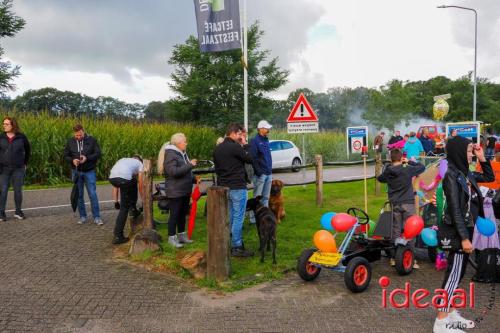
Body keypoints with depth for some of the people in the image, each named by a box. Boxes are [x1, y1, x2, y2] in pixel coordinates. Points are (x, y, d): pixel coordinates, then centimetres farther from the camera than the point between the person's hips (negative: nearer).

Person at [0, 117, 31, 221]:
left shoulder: (21, 137, -2)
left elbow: (28, 150, 12)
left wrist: (25, 163, 12)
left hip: (18, 169, 0)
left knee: (18, 190, 5)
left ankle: (18, 212, 17)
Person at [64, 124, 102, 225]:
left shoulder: (91, 140, -5)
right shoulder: (70, 142, 1)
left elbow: (98, 154, -7)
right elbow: (66, 156, 5)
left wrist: (87, 158, -21)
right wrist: (72, 160, -16)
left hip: (89, 172, -2)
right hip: (76, 172, 3)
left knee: (93, 194, -3)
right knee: (79, 195, 9)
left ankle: (97, 217, 4)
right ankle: (82, 216, 21)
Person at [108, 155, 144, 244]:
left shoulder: (122, 160, 40)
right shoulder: (140, 163, 27)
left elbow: (115, 187, 35)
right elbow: (140, 184, 22)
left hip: (111, 178, 6)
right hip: (124, 179, -6)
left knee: (134, 183, 35)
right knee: (124, 208, 10)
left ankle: (133, 208, 37)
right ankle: (118, 236, 10)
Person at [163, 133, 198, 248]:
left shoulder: (182, 153, 14)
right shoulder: (170, 154, -15)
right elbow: (173, 171, -27)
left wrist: (194, 179, 10)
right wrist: (189, 165, -25)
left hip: (185, 190, 9)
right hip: (175, 191, -9)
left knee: (183, 213, 16)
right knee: (174, 214, -1)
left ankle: (181, 235, 27)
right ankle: (172, 237, 9)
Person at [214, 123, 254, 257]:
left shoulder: (217, 149, 11)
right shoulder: (235, 147, -16)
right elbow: (250, 159, -7)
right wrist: (245, 145, 1)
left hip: (223, 187, 8)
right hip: (237, 187, -8)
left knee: (228, 217, 15)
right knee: (238, 217, -3)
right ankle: (237, 247, 0)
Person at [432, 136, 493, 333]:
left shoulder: (465, 173, 8)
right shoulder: (451, 176, -18)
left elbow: (489, 177, 24)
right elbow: (455, 210, -21)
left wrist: (482, 158, 10)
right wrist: (464, 237, -23)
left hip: (465, 229, 9)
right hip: (457, 232, -9)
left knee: (457, 273, 15)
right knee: (454, 275, -5)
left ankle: (450, 314, 26)